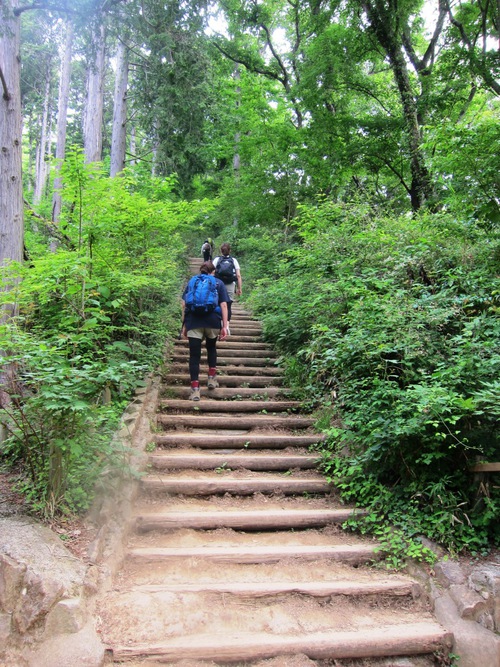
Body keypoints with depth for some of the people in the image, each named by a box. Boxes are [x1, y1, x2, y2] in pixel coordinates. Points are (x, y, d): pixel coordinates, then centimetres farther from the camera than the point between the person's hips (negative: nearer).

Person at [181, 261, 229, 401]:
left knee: (194, 354, 0)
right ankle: (212, 378, 29)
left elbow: (184, 304, 13)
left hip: (193, 320, 0)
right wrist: (225, 326, 5)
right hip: (213, 320, 0)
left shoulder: (192, 281, 22)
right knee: (211, 347, 26)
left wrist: (184, 324, 15)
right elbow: (223, 305, 6)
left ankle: (195, 389, -5)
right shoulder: (219, 283, 17)